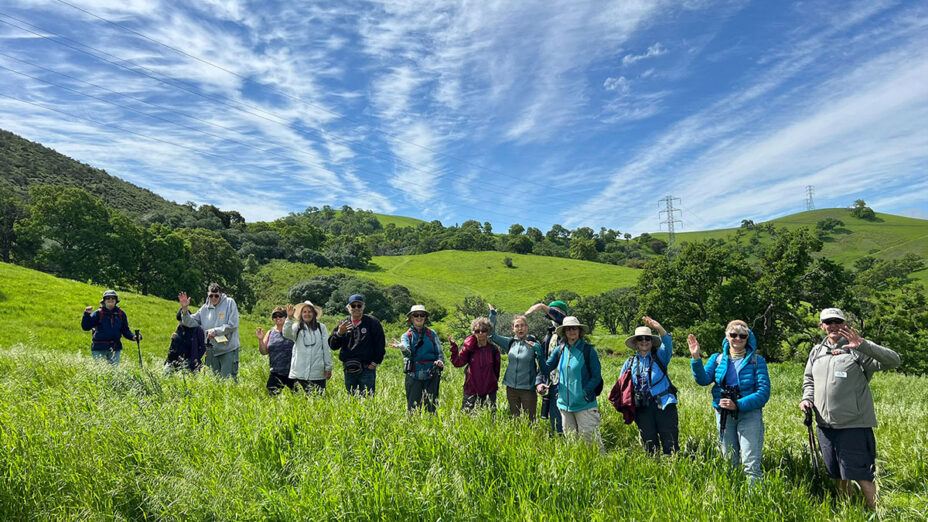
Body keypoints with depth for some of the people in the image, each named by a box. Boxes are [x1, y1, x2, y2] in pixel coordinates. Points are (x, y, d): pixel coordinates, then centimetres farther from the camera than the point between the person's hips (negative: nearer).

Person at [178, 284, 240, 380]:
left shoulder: (229, 303, -5)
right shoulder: (205, 308, 8)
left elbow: (233, 325, -12)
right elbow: (191, 322, 8)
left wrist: (215, 331, -13)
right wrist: (184, 309, -6)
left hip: (228, 350, -5)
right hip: (211, 351, 5)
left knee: (228, 380, -5)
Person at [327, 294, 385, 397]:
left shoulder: (372, 322, 1)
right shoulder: (343, 324, 12)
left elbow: (380, 345, 0)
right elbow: (332, 345, 7)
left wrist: (375, 363, -6)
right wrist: (339, 333, -11)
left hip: (367, 370, -4)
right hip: (349, 371, 4)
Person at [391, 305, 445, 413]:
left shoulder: (432, 334, 11)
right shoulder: (406, 335, 7)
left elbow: (439, 352, 8)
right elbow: (407, 352, -13)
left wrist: (440, 361, -15)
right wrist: (402, 347, -36)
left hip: (431, 375, 1)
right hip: (413, 376, -1)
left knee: (431, 407, 1)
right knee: (413, 407, 0)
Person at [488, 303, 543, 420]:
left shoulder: (534, 343, -5)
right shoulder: (510, 342, 4)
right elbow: (492, 335, 10)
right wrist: (492, 314, 7)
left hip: (528, 388, -4)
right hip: (511, 388, 4)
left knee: (530, 420, 2)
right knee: (514, 419, 14)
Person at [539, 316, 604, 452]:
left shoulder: (588, 350, -6)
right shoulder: (560, 349, 6)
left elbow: (596, 376, -5)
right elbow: (546, 368, 11)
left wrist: (585, 392, -16)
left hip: (584, 404, -5)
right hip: (564, 403, 5)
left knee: (590, 438, -3)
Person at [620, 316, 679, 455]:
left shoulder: (659, 357, 6)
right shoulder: (630, 362, 12)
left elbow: (668, 344, -15)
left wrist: (659, 328, -34)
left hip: (664, 405, -2)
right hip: (642, 408, 2)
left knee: (670, 443, -2)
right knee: (649, 445, 8)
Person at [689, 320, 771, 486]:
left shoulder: (757, 361, -1)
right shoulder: (717, 359, 7)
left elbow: (764, 392, -9)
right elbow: (703, 380, -7)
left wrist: (738, 405, -20)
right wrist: (696, 359, -22)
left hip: (749, 414, -3)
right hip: (724, 415, 3)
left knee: (751, 464, -8)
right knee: (729, 462, 14)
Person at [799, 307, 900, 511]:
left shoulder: (858, 349, -6)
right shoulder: (816, 352, 12)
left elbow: (894, 361, -19)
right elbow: (809, 380, 23)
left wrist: (863, 345, -32)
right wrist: (807, 398, 4)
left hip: (854, 425, -6)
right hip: (826, 425, 6)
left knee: (861, 474, -2)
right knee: (838, 475, 17)